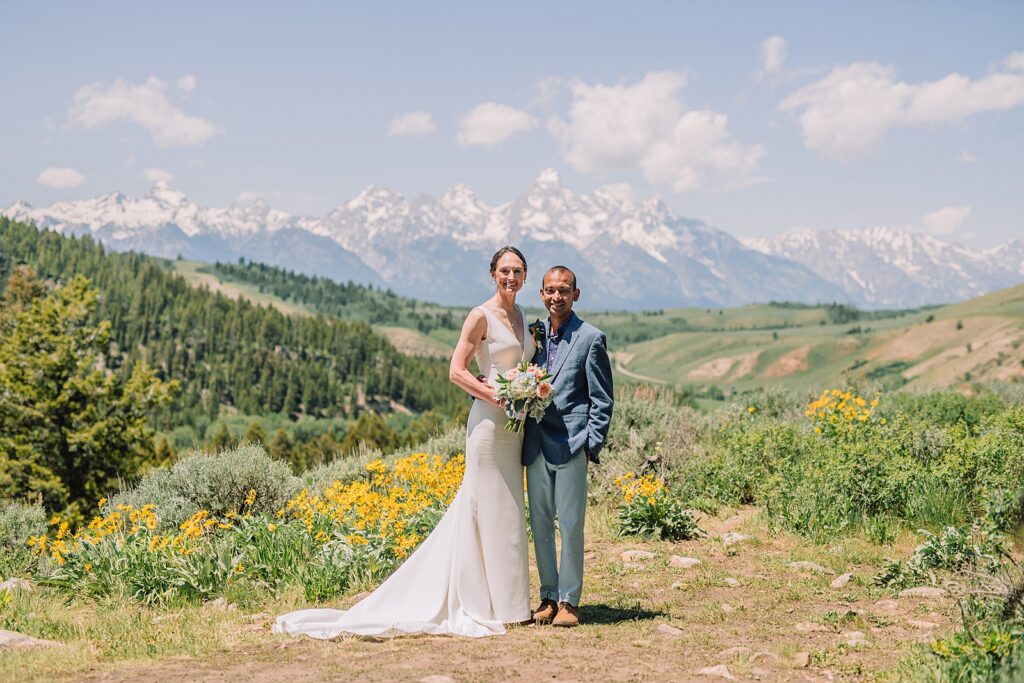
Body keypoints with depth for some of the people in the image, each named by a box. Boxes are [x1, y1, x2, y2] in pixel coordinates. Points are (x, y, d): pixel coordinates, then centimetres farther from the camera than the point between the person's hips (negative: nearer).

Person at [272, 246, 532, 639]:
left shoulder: (521, 318, 14)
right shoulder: (481, 316, -10)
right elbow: (456, 371, -14)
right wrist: (499, 397, -20)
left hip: (514, 426, 8)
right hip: (489, 421, -8)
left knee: (506, 511, 12)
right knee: (489, 508, -3)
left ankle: (503, 600, 20)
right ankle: (485, 604, 6)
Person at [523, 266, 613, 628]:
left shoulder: (591, 339, -2)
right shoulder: (533, 333, 12)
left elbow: (602, 400, -2)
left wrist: (591, 446, -9)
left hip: (570, 446, -5)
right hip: (536, 445, 5)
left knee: (571, 527, 0)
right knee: (539, 526, 10)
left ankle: (569, 601, 10)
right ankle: (549, 597, 20)